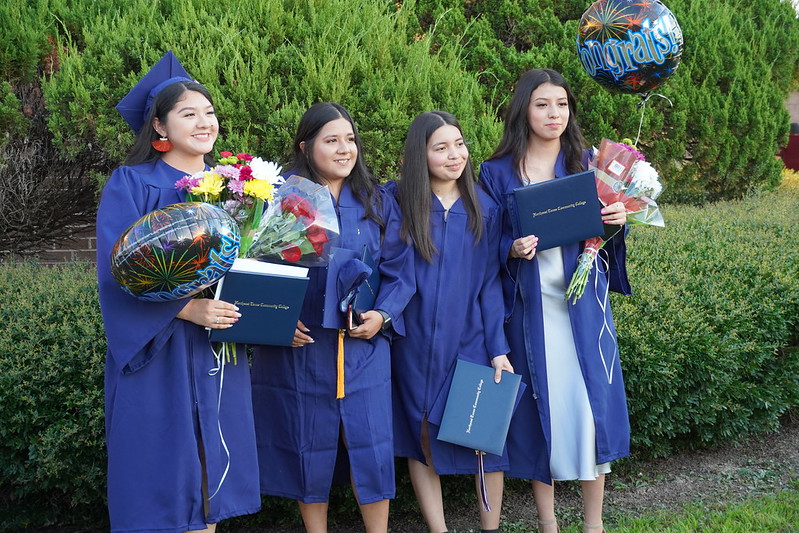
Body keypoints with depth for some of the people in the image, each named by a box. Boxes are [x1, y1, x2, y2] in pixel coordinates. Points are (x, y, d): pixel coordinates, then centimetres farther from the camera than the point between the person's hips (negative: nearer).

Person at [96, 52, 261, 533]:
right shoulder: (131, 185, -4)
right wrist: (186, 308, -26)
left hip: (218, 354, 5)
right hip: (157, 354, -5)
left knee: (210, 464, 8)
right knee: (159, 471, -1)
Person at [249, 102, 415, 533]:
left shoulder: (377, 202, 8)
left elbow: (399, 268, 6)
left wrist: (383, 314, -10)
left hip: (363, 345, 2)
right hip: (299, 342, -1)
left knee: (369, 444, 3)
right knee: (309, 446, 8)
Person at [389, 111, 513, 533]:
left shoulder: (484, 209, 2)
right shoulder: (397, 201, -3)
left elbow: (490, 283, 2)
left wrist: (498, 348, -2)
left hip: (469, 339, 1)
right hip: (416, 343, -1)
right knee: (422, 436, 7)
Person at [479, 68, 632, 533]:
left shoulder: (587, 161, 6)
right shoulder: (498, 173, 1)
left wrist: (617, 221, -11)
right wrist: (513, 249, -18)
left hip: (583, 302, 1)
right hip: (530, 305, -1)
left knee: (592, 401, -1)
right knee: (540, 405, 4)